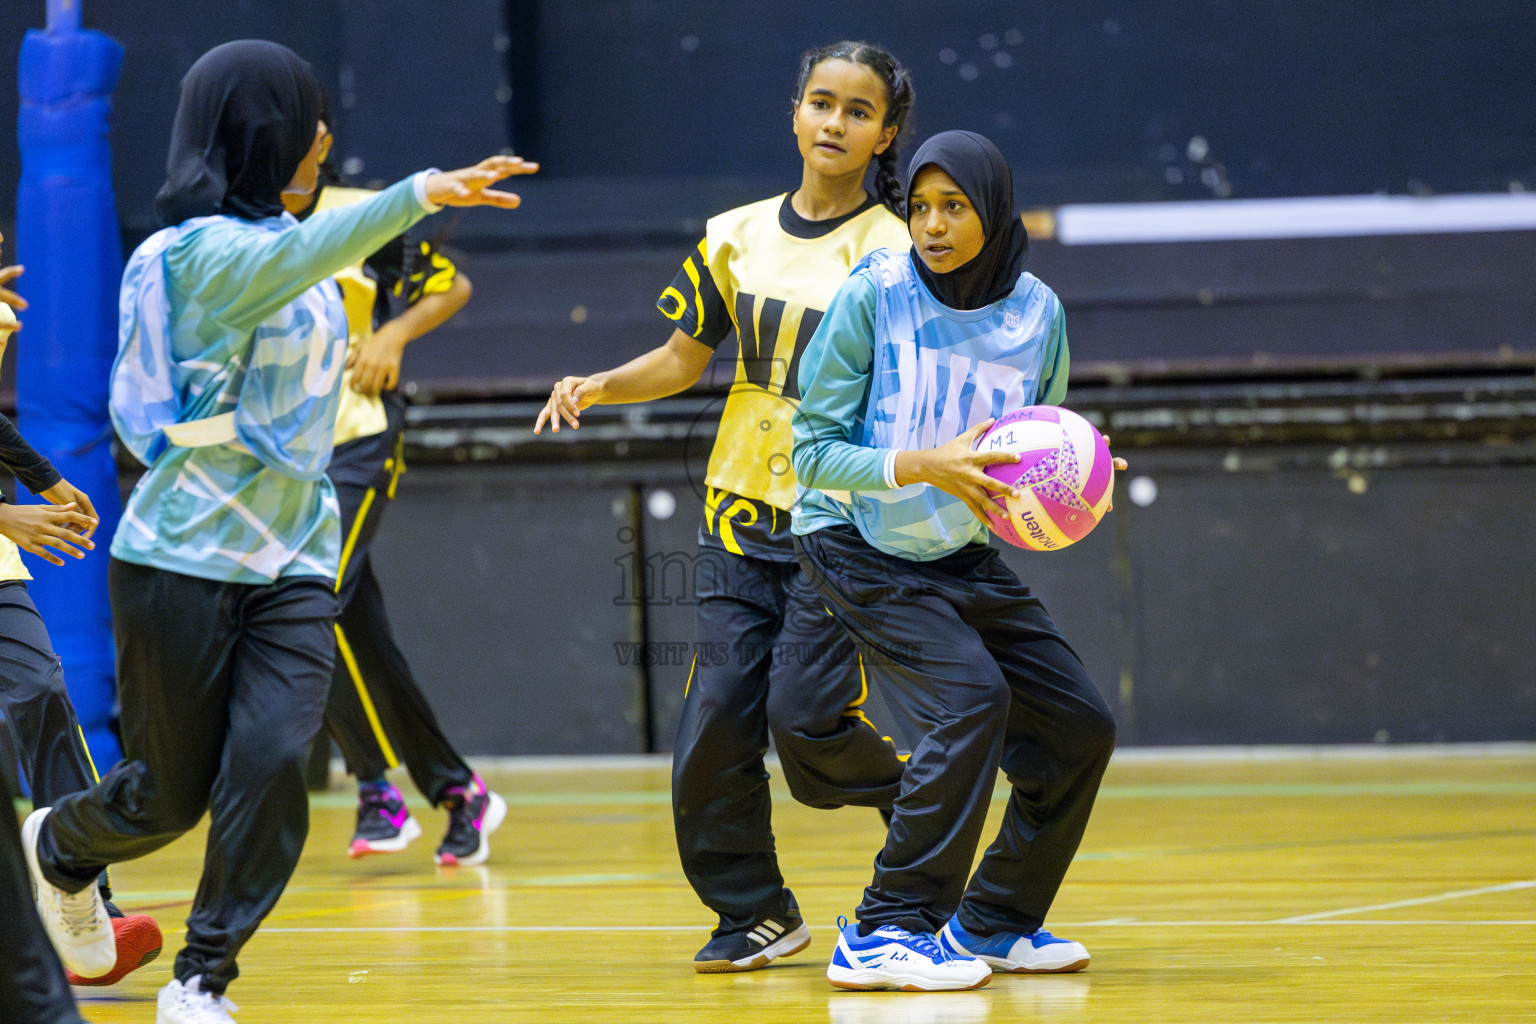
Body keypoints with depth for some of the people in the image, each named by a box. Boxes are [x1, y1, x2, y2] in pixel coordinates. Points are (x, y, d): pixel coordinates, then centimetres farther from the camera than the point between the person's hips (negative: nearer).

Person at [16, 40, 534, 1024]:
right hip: (184, 561, -6)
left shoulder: (281, 235, 10)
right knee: (171, 791, 7)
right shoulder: (204, 250, -17)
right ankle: (61, 849, 41)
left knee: (273, 760, -13)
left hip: (292, 563, 6)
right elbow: (295, 258, -39)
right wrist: (419, 195, -56)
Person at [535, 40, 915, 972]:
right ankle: (755, 912, 13)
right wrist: (598, 387, 0)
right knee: (714, 721, -2)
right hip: (742, 511, 4)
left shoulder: (897, 253, -6)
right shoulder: (737, 238, 8)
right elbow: (685, 359, 15)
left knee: (807, 716, -12)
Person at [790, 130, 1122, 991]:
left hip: (960, 556, 6)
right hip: (859, 551, -6)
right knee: (971, 698, -25)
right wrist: (927, 467, -31)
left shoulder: (1038, 312, -5)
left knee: (1080, 726, 3)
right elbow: (815, 452, -18)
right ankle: (884, 935, -20)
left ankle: (992, 923, 20)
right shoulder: (875, 295, -18)